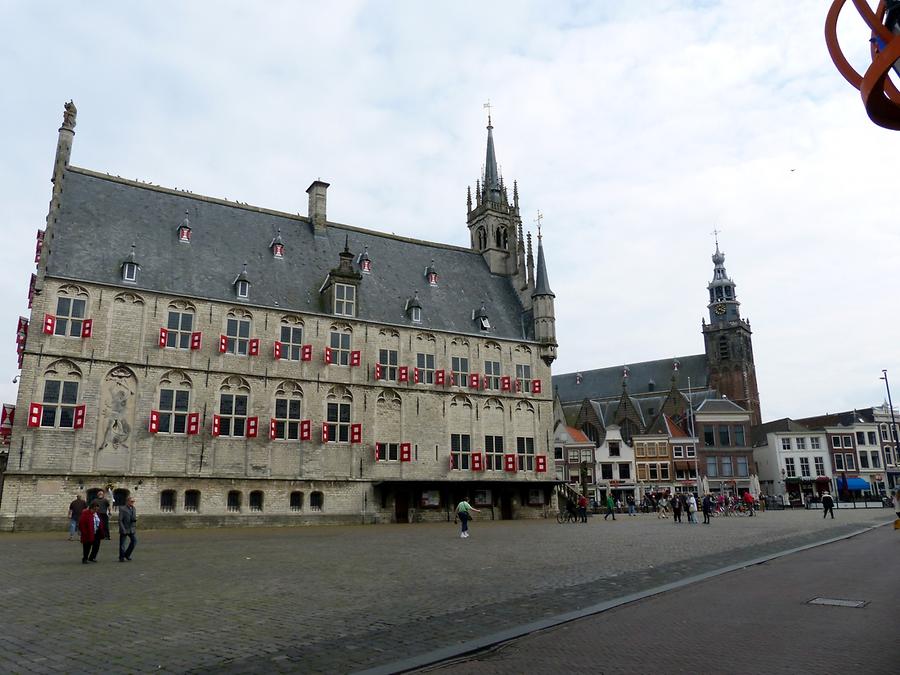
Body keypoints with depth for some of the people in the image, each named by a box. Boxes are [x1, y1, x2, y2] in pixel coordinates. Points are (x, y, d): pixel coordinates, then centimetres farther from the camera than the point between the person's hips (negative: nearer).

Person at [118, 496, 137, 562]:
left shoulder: (133, 509, 12)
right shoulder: (122, 509, -7)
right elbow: (120, 520, -11)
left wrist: (135, 519, -6)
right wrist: (123, 530, -16)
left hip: (131, 529, 5)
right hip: (124, 529, -5)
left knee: (134, 540, -6)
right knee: (122, 544, 1)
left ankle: (127, 554, 11)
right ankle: (121, 557, 17)